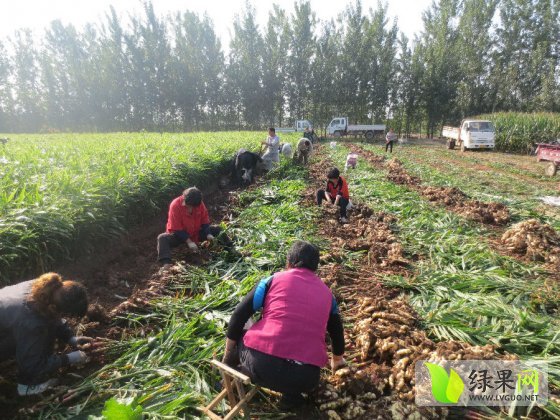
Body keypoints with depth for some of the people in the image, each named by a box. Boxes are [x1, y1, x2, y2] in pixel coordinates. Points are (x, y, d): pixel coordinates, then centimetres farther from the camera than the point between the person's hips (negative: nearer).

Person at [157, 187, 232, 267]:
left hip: (196, 233, 4)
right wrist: (189, 241, -30)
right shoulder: (175, 205, -25)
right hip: (179, 234, -4)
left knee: (217, 229, -7)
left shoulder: (200, 204, -13)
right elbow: (176, 228, -24)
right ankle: (166, 263, -51)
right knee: (163, 238, -32)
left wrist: (208, 234, -19)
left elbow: (205, 221, -2)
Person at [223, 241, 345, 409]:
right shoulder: (326, 292, 18)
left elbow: (238, 316, 8)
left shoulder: (274, 279, 9)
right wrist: (337, 359, 54)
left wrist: (227, 362, 20)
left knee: (237, 335, 28)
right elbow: (337, 330, 33)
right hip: (305, 379, 2)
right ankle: (292, 394, 16)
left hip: (261, 363, -1)